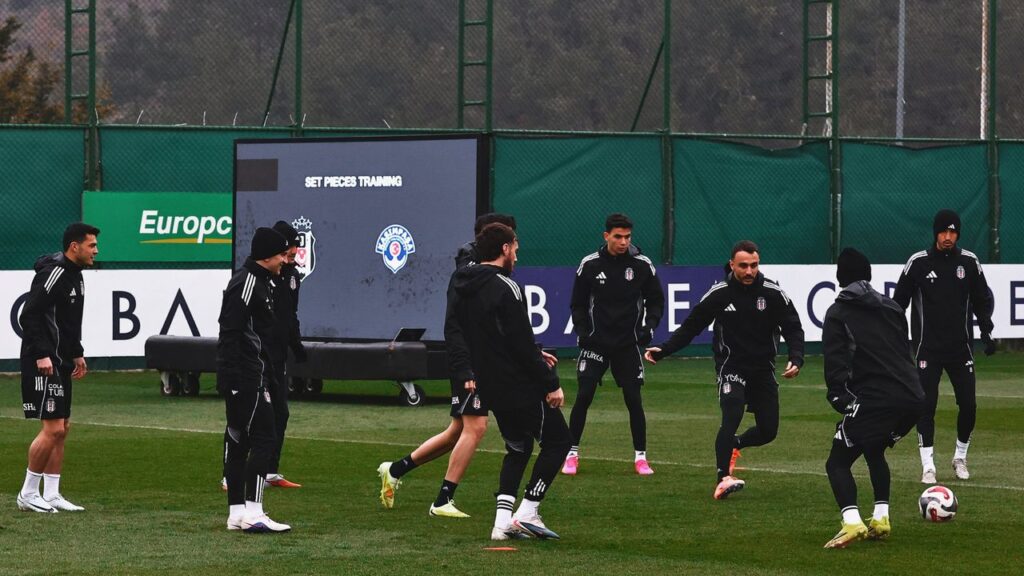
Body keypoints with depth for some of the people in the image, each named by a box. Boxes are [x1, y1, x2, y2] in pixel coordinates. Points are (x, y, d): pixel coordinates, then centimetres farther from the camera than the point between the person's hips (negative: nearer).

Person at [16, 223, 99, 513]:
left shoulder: (74, 275, 14)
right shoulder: (53, 273, -16)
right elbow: (29, 317, -21)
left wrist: (77, 354, 21)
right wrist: (41, 355, -25)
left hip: (60, 364, 10)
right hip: (43, 365, -10)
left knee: (62, 428, 10)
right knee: (52, 429, -10)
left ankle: (51, 495, 14)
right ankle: (28, 494, 0)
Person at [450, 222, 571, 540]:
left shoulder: (462, 289, 9)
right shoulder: (505, 288, -18)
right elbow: (522, 344, -21)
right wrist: (550, 383, -15)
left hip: (490, 388, 8)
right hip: (520, 387, -8)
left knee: (517, 448, 20)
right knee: (557, 440, 7)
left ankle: (503, 520, 6)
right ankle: (527, 512, -1)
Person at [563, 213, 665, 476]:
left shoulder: (642, 265, -3)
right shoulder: (590, 265, -3)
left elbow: (656, 300, 8)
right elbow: (578, 303, 6)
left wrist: (649, 326, -7)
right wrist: (582, 331, -7)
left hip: (628, 344, 0)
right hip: (595, 342, 0)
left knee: (634, 399, -2)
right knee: (583, 397, -7)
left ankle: (640, 457, 9)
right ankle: (572, 455, 4)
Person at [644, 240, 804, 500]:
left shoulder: (773, 293, -6)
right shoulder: (719, 294, -7)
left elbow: (793, 329, -2)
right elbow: (691, 326, 0)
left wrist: (795, 359, -20)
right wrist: (663, 350, -10)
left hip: (763, 370, 3)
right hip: (731, 368, -3)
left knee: (768, 431, 5)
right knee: (731, 417, -26)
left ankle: (733, 445, 38)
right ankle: (724, 478, -28)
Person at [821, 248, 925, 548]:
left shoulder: (838, 313, 5)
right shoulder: (892, 308, 22)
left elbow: (835, 360, -8)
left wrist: (839, 398, -9)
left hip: (874, 400, -6)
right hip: (912, 398, 6)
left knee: (837, 462, 2)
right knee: (874, 451, 30)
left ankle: (852, 522, -22)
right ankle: (881, 520, 19)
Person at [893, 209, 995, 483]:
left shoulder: (969, 262, 2)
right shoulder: (918, 263, -3)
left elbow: (983, 300, 11)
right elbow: (899, 302, 3)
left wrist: (986, 331, 0)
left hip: (960, 347, 2)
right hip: (927, 348, -2)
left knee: (968, 405, 0)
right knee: (926, 406, -5)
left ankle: (960, 458, 20)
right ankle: (928, 466, 0)